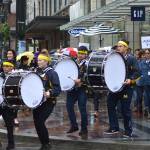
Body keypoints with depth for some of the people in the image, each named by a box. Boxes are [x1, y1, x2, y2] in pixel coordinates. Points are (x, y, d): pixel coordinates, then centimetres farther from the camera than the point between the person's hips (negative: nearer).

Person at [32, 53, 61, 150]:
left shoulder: (52, 73, -11)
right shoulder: (37, 72, 8)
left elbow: (58, 89, -17)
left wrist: (49, 93, -33)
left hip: (48, 102, -7)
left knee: (40, 122, -14)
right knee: (36, 122, 5)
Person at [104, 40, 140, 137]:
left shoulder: (131, 58, -5)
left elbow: (137, 72, -11)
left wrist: (131, 79, -24)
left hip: (126, 87, -6)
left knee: (125, 109, -3)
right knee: (110, 105, 5)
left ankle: (128, 131, 9)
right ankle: (114, 128, 15)